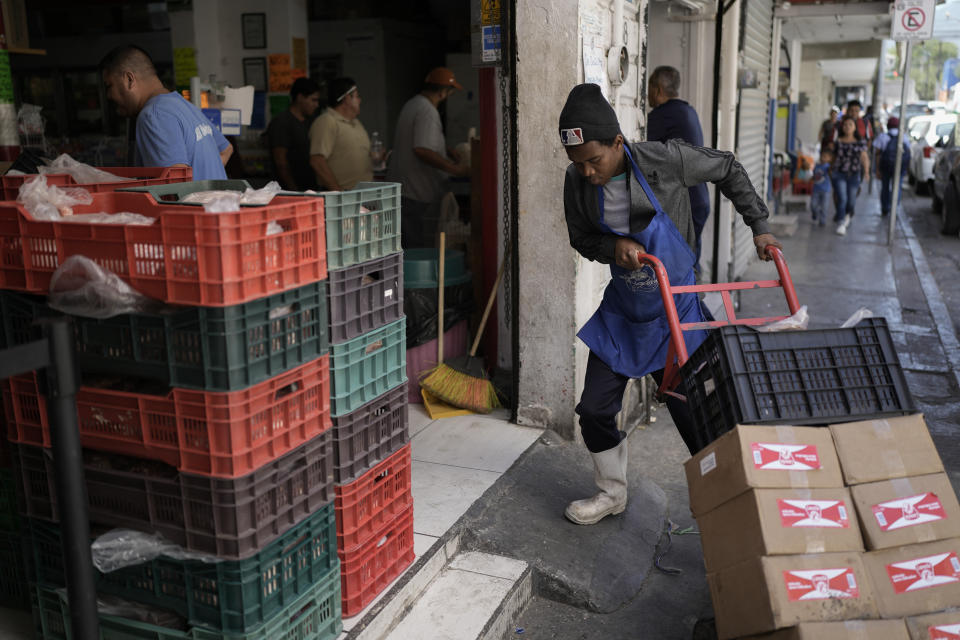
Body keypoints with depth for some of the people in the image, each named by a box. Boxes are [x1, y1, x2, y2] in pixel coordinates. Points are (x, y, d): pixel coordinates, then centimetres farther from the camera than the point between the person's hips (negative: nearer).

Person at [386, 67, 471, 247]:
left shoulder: (412, 104, 16)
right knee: (422, 248, -3)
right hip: (418, 192, -10)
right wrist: (455, 169, -23)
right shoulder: (427, 112, -17)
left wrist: (449, 151, 20)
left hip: (399, 187, 10)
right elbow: (422, 150, -27)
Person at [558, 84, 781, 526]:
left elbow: (728, 169, -2)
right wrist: (613, 248, -18)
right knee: (594, 410, 6)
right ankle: (612, 494, 30)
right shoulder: (577, 181, -11)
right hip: (621, 310, 4)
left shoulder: (666, 160, -20)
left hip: (674, 309, -4)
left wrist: (759, 226, -3)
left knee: (691, 413, -2)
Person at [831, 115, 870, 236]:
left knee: (851, 201, 9)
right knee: (842, 199, -13)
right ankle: (841, 225, -6)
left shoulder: (860, 142, 1)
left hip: (854, 175, 1)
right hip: (839, 174, -1)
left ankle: (848, 214, 43)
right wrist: (830, 170, 18)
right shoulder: (838, 142, 2)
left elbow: (864, 157, -5)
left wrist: (866, 171, -17)